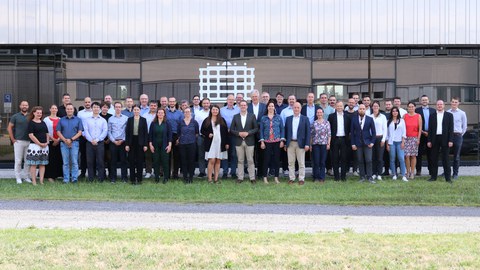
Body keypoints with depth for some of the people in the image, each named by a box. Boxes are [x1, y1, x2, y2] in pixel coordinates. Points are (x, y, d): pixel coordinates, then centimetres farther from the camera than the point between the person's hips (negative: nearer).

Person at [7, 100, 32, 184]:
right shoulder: (15, 116, 3)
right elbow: (9, 127, 4)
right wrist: (12, 139, -2)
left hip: (29, 142, 2)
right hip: (18, 141, -2)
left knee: (28, 160, 4)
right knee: (18, 160, -2)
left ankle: (26, 176, 13)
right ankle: (18, 177, 4)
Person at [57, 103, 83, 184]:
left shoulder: (78, 120, 7)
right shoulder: (61, 120, 12)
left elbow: (80, 132, 1)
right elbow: (58, 132, 7)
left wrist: (71, 139, -11)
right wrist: (65, 140, -8)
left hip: (74, 143, -1)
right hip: (64, 143, 1)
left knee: (74, 162, -4)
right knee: (65, 162, 2)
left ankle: (74, 178, 0)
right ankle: (66, 179, 5)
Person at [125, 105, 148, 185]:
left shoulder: (143, 120, 4)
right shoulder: (130, 119, 5)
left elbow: (146, 132, 2)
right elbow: (127, 132, 3)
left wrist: (145, 144, -5)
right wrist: (127, 144, -5)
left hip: (140, 142, -1)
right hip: (132, 142, 1)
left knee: (140, 161, 2)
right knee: (131, 161, 3)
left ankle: (139, 179, 9)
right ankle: (132, 179, 8)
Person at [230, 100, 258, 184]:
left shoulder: (252, 116, 5)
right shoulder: (235, 117, 8)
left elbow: (256, 128, 2)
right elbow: (231, 129, 5)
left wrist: (248, 133, -12)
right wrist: (239, 133, -11)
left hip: (249, 142, -1)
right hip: (239, 142, 1)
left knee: (250, 160, 1)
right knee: (240, 161, 4)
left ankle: (252, 178, 4)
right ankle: (240, 177, 8)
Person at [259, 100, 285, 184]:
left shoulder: (278, 117, 6)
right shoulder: (263, 118, 5)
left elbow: (282, 129, 7)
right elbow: (261, 130, 4)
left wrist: (282, 140, -1)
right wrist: (262, 141, -3)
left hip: (277, 141, 1)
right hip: (267, 142, -1)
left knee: (276, 159, 2)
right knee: (266, 159, -1)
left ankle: (276, 178, 10)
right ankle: (265, 178, 7)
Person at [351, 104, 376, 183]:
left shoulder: (370, 119, 2)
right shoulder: (354, 119, 4)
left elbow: (373, 131, 5)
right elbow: (352, 132, 4)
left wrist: (372, 142, -3)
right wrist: (353, 143, -1)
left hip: (367, 143, -1)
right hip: (358, 143, 1)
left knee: (368, 160, -6)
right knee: (360, 161, 3)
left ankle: (369, 177, 1)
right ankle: (362, 177, 10)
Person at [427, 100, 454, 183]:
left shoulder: (449, 115, 5)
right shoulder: (432, 116, 10)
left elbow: (451, 129, 0)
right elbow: (430, 129, 8)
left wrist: (450, 140, -8)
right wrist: (429, 141, 1)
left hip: (445, 139, -2)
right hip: (435, 139, 2)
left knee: (445, 159, -1)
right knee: (434, 159, 4)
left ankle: (448, 177, 3)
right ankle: (433, 176, 11)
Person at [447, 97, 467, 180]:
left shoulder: (462, 113, 3)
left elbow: (464, 126, 8)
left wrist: (460, 135, 5)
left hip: (458, 136, -1)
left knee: (456, 156, 4)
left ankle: (455, 173, 10)